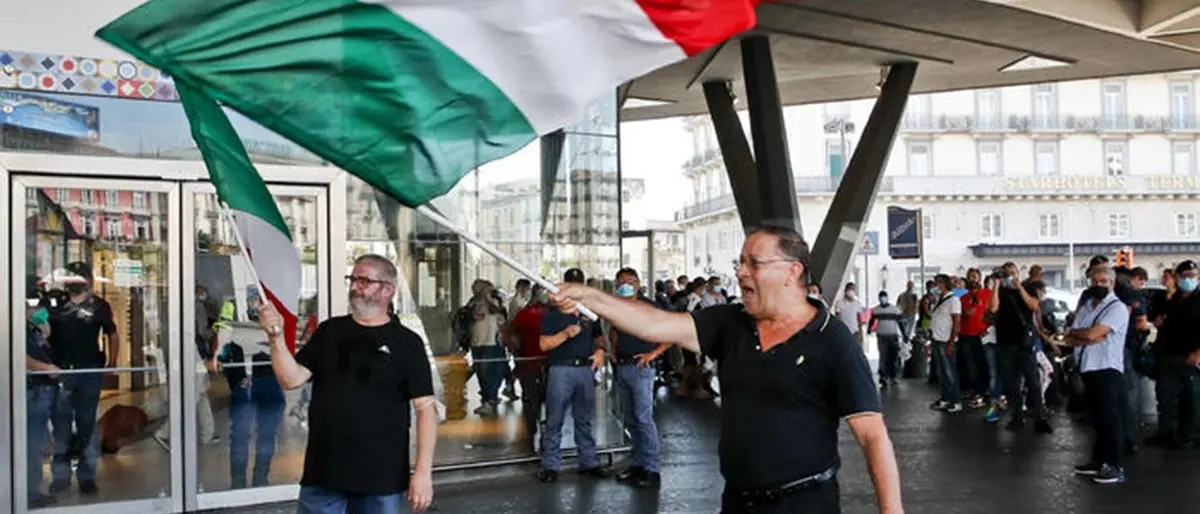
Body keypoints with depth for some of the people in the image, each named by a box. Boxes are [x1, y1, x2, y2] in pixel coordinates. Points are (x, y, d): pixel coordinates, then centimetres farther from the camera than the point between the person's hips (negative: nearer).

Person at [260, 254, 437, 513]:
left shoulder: (406, 343, -3)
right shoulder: (329, 331, 9)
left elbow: (425, 408, -7)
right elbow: (291, 379, 3)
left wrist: (423, 472, -13)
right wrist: (276, 336, -13)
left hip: (382, 476, -3)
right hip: (323, 472, 3)